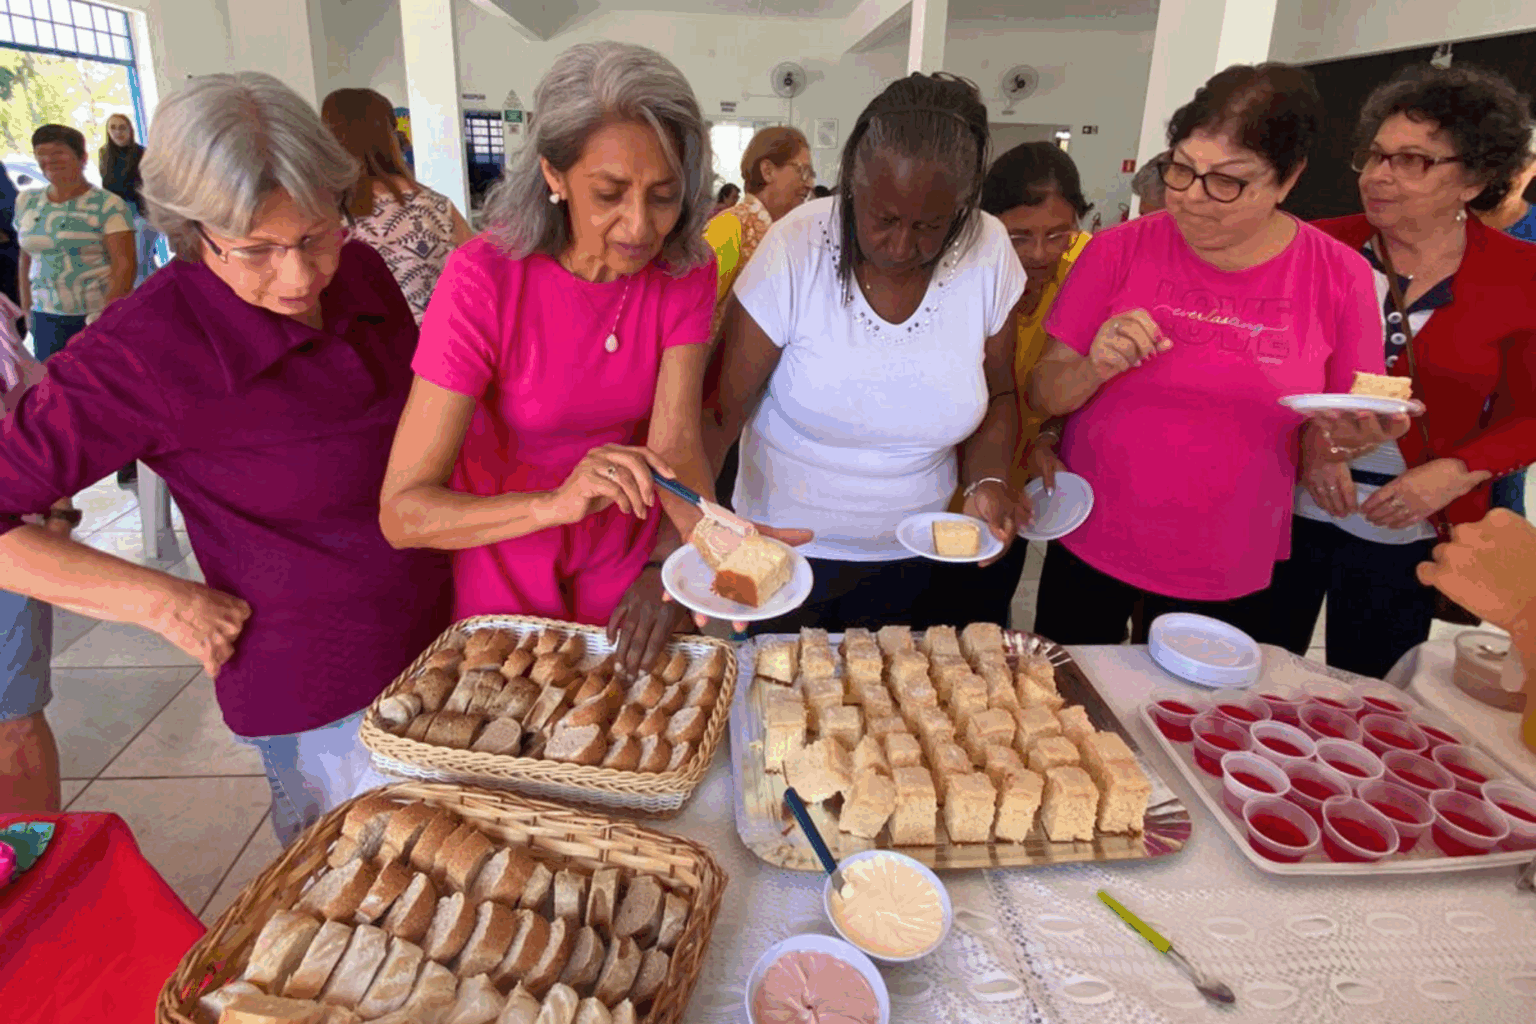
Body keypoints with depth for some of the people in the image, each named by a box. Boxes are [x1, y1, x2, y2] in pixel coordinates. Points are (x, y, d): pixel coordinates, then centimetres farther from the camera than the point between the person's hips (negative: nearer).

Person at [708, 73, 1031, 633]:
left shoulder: (988, 254, -10)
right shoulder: (795, 250, -20)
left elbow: (997, 395, 5)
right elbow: (718, 413, -19)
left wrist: (986, 481, -15)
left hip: (913, 561, 3)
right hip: (785, 550, -2)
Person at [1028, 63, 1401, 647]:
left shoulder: (1338, 277, -5)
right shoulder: (1121, 250, -7)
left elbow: (1335, 430, 4)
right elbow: (1043, 396, -4)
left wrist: (1357, 431, -18)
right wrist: (1095, 369, -24)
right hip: (1089, 550, 0)